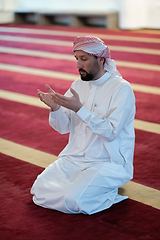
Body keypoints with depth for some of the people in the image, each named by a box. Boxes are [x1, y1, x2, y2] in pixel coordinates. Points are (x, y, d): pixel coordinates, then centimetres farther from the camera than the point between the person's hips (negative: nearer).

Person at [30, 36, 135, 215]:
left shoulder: (122, 89, -12)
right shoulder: (78, 85, 7)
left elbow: (111, 132, -21)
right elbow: (63, 128, 5)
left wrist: (79, 108, -27)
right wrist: (55, 108, -16)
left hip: (108, 162, -6)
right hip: (74, 158, 6)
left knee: (73, 200, -26)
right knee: (40, 191, -10)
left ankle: (110, 193, 2)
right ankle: (79, 184, 14)